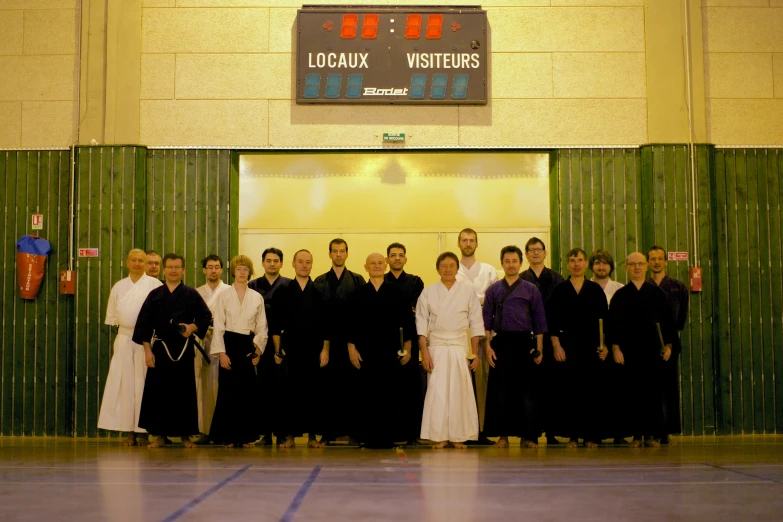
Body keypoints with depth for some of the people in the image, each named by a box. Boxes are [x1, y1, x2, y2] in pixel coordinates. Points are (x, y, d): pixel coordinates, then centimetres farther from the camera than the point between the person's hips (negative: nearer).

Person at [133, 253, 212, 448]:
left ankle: (186, 435, 13)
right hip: (160, 348, 1)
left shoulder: (191, 294, 4)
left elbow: (206, 317, 7)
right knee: (157, 392, 0)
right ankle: (160, 435, 11)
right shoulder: (155, 295, 6)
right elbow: (143, 323, 4)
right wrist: (147, 350, -2)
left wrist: (193, 327, -13)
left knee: (184, 392, 2)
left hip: (184, 349, -1)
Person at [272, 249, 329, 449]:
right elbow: (276, 325, 4)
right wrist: (277, 350, -2)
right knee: (288, 392, 1)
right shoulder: (283, 292, 6)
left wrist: (325, 350, -2)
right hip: (290, 349, 0)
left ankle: (312, 435, 10)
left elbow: (326, 324, 4)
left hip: (314, 350, 0)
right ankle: (289, 435, 8)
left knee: (313, 392, 3)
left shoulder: (320, 293, 6)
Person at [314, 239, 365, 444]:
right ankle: (329, 431, 7)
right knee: (328, 386, 1)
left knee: (350, 385, 0)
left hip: (350, 340, -1)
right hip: (327, 340, 1)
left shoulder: (357, 280, 7)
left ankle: (351, 430, 5)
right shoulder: (320, 281, 10)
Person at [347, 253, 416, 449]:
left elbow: (406, 321, 6)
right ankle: (370, 437, 8)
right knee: (368, 395, 1)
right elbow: (351, 323, 5)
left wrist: (407, 348, 2)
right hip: (366, 351, 0)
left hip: (391, 351, 0)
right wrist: (351, 348, -1)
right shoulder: (359, 293, 6)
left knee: (391, 394, 1)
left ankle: (389, 437, 8)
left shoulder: (397, 292, 5)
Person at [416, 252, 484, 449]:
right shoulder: (428, 292, 4)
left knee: (460, 392, -2)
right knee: (437, 392, -5)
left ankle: (458, 436, 7)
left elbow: (476, 324, 6)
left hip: (460, 348, 0)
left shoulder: (468, 292, 4)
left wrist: (475, 353, 2)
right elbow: (421, 324, 2)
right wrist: (424, 352, -5)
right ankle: (440, 437, 2)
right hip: (436, 348, 0)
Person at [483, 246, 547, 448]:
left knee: (527, 391, 2)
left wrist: (539, 348, -1)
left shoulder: (531, 290, 6)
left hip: (525, 342, 0)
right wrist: (488, 346, -2)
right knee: (500, 391, 3)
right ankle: (503, 435, 12)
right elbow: (487, 321, 7)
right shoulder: (493, 290, 7)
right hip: (501, 342, 1)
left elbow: (539, 322, 6)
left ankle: (528, 435, 11)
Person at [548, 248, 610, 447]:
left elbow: (604, 319, 6)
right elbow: (552, 320, 2)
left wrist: (605, 345, -1)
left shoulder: (595, 289, 7)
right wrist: (556, 345, -6)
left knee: (593, 389, 0)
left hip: (592, 345, 1)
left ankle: (592, 435, 7)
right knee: (569, 389, -1)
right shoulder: (559, 290, 5)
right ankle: (572, 434, 6)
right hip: (568, 344, -1)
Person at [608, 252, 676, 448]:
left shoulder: (658, 293, 8)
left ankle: (653, 434, 10)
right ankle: (636, 434, 8)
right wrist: (615, 348, -5)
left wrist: (668, 345, 1)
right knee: (632, 393, 1)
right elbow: (614, 323, 3)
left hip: (654, 350, 0)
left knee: (654, 392, 1)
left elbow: (667, 320, 7)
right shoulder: (620, 295, 6)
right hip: (629, 350, 0)